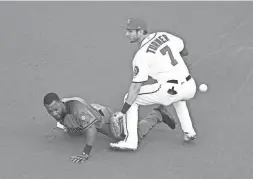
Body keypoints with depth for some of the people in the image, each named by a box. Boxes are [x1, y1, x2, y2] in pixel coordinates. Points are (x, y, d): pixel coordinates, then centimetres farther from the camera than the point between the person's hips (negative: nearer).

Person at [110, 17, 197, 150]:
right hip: (190, 87, 7)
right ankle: (189, 132, 34)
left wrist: (123, 111, -7)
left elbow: (136, 86, -10)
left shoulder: (142, 55, -8)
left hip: (170, 91, -7)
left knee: (131, 98, 6)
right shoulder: (164, 35, 9)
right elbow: (184, 51, 23)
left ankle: (130, 140, 1)